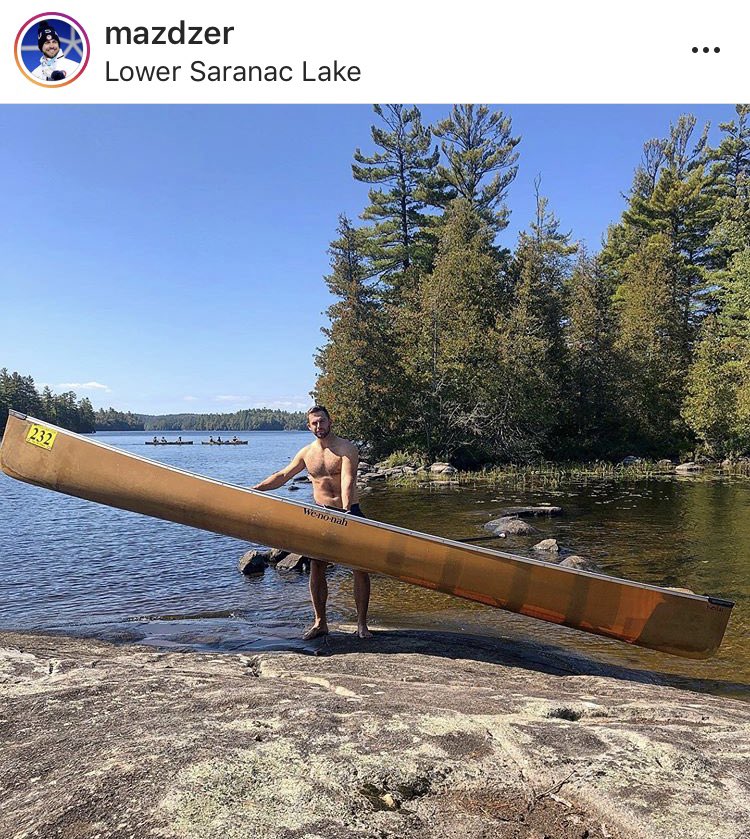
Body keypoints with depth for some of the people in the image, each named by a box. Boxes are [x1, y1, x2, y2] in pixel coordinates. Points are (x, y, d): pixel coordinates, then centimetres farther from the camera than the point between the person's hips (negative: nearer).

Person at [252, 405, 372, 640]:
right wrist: (255, 489, 6)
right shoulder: (307, 453, 6)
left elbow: (347, 480, -24)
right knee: (316, 567, 1)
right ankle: (320, 623, 12)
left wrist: (346, 511, -36)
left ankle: (361, 623, 9)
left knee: (360, 567, -2)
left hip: (349, 511, -4)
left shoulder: (346, 448, -10)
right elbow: (282, 475, 13)